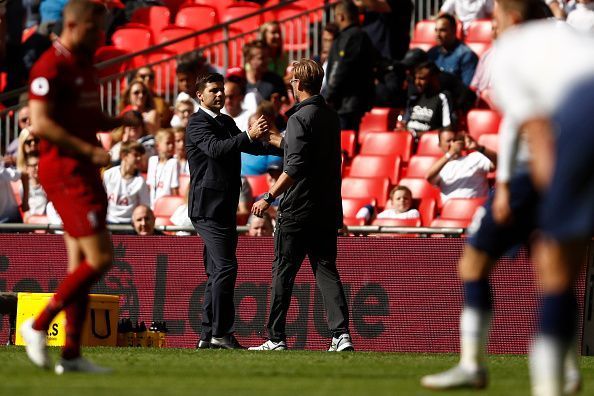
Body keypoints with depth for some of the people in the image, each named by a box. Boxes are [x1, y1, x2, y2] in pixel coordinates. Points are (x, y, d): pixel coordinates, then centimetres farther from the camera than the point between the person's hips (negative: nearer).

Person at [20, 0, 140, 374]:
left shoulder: (85, 65, 16)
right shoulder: (51, 66, -13)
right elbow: (41, 124, -20)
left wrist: (120, 121, 6)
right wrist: (88, 149, -25)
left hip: (84, 171, 10)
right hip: (64, 171, -10)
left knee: (81, 264, 8)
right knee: (100, 258, -13)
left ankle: (71, 354, 9)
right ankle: (38, 326, -4)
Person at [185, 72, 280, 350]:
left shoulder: (226, 122, 18)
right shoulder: (198, 123, -9)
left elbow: (248, 147, 17)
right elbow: (215, 148, -26)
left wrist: (280, 146, 0)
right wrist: (249, 135, -37)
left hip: (224, 208, 10)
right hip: (208, 207, -10)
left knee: (217, 272, 10)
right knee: (226, 267, -16)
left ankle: (208, 335, 14)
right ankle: (221, 332, -16)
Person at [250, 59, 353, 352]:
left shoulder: (300, 118, -13)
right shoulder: (331, 117, 11)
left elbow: (294, 168, -21)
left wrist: (269, 197, -19)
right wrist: (280, 141, 40)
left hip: (298, 210, -7)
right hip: (328, 209, 7)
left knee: (283, 272, 3)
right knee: (327, 270, 6)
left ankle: (276, 338, 5)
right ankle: (341, 333, -9)